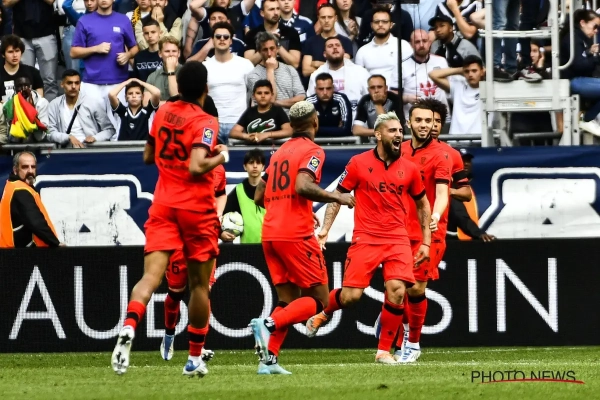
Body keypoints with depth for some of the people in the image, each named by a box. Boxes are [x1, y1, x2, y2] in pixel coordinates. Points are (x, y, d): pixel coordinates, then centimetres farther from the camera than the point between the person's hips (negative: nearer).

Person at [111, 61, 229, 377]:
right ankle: (195, 358, 18)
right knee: (199, 284, 11)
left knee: (151, 274, -10)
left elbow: (148, 156, 18)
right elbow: (197, 167, -22)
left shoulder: (162, 113, 7)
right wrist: (221, 156, -6)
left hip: (163, 207, 4)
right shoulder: (204, 123, -11)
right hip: (197, 209, -4)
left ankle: (129, 327, -39)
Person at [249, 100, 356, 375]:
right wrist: (337, 197, -10)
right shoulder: (312, 151, -4)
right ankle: (269, 325, -24)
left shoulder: (279, 153, 18)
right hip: (296, 235, -7)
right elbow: (302, 186, -21)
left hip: (270, 234, 7)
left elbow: (259, 196, 21)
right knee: (318, 299, -2)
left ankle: (268, 359, -3)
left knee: (288, 301, 12)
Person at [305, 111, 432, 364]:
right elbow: (337, 197, 5)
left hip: (398, 240, 2)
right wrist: (324, 230, -3)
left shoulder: (408, 169, 6)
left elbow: (422, 204, 18)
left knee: (397, 292, -15)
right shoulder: (358, 164, -1)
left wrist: (426, 242, 14)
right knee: (351, 295, -9)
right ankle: (323, 314, 27)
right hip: (365, 238, -2)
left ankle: (384, 351, 0)